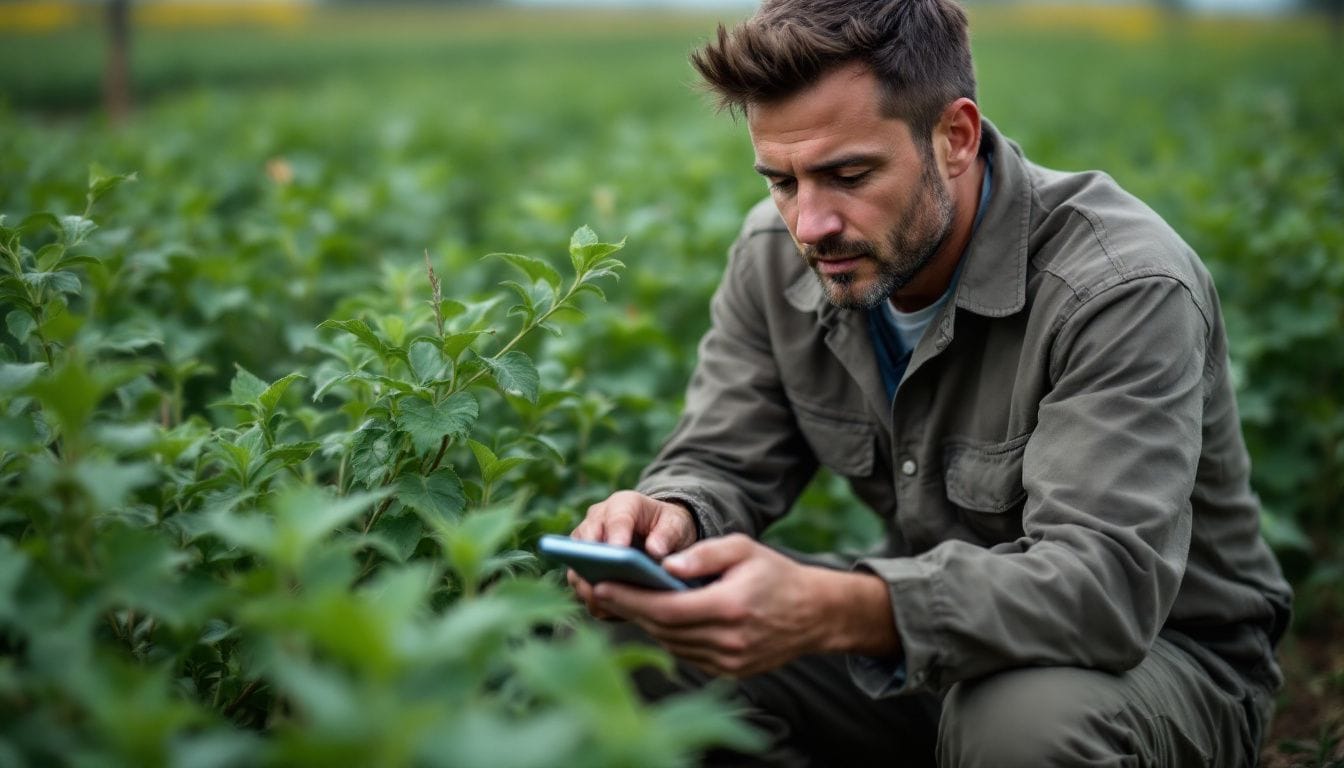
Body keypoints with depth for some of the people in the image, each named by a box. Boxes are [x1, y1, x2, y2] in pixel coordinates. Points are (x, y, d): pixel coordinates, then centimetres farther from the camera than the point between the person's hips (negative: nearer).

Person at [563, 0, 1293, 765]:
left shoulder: (1126, 287, -27)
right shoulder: (778, 255, -7)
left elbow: (1107, 581, -37)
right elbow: (721, 466, -2)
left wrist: (828, 614, -52)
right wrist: (668, 517, -29)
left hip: (1164, 650, -4)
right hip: (937, 644, 5)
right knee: (625, 647, -13)